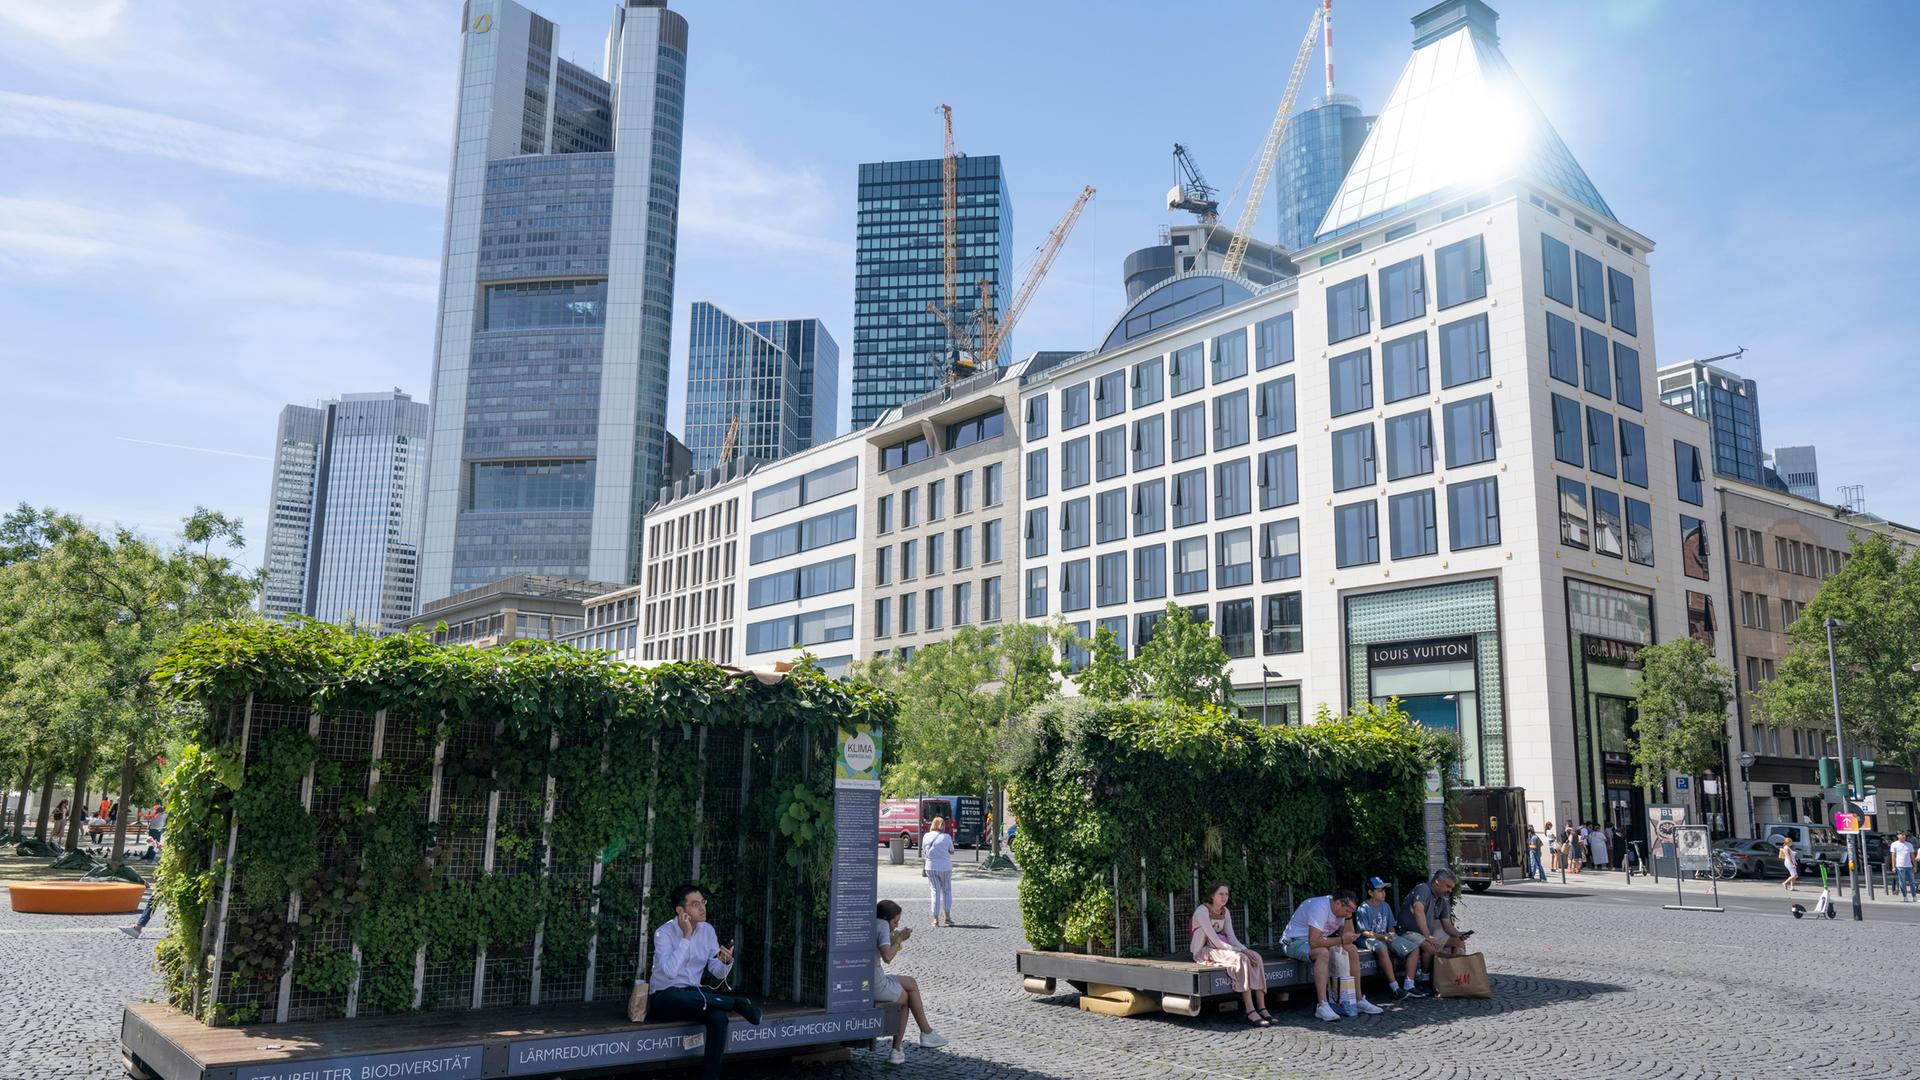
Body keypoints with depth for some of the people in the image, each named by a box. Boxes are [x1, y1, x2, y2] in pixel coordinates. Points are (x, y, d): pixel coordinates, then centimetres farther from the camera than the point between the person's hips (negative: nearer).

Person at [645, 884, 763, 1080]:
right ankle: (737, 1003, -23)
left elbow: (718, 973, 3)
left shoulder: (707, 930, 4)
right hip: (664, 998, -4)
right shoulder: (664, 933, -12)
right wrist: (686, 937, -25)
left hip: (692, 995, 4)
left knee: (719, 1016, -30)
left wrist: (726, 962, -20)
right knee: (677, 996, -40)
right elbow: (669, 971, -28)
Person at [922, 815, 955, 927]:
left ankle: (936, 919, 6)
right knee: (947, 891, 15)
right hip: (945, 867, -2)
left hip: (931, 867, 2)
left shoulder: (926, 837, 0)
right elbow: (951, 852, 2)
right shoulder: (946, 837, -8)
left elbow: (924, 853, 8)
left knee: (935, 892, 8)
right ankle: (947, 916, 12)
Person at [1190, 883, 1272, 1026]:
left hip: (1222, 948, 8)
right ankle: (1250, 1012, -35)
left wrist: (1245, 950, -17)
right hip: (1204, 951, -8)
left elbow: (1231, 937, 3)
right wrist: (1241, 951, -25)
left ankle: (1262, 1008, -25)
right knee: (1242, 959, -32)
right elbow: (1215, 941, -22)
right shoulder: (1202, 911, -17)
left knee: (1256, 957, -18)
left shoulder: (1225, 912, 9)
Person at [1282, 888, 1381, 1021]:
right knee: (1323, 953, -37)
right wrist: (1341, 940, -29)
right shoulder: (1320, 907, -30)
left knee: (1352, 950, -2)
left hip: (1317, 940, 9)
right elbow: (1314, 942, -36)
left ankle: (1358, 1000, 6)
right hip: (1295, 941, -9)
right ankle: (1322, 1006, -36)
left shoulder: (1339, 909, 0)